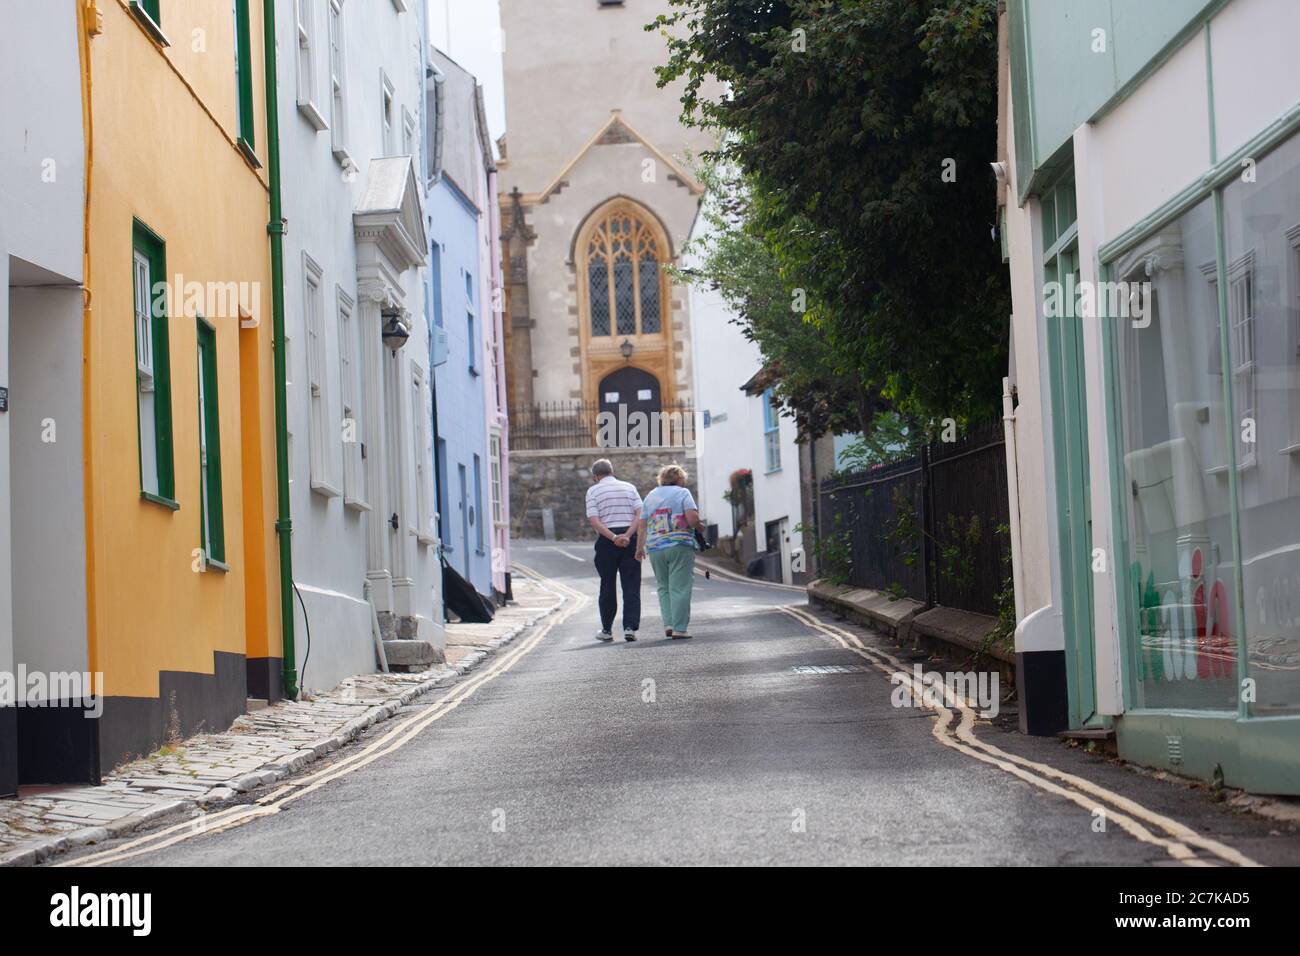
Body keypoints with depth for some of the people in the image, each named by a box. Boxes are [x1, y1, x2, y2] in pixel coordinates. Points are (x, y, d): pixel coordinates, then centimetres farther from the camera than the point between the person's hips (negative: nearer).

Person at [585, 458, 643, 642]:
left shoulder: (593, 491, 2)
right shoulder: (629, 488, 10)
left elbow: (593, 520, -10)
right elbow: (640, 514, -3)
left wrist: (613, 537, -14)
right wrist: (627, 535, -11)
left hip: (606, 541, -1)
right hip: (630, 540, 1)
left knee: (607, 586, 10)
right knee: (631, 586, 1)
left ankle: (606, 630, 15)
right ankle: (630, 627, -9)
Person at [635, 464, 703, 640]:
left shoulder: (650, 496, 15)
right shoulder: (682, 493, 1)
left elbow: (641, 525, 12)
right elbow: (693, 519, -11)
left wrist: (640, 547, 18)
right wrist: (699, 526, 9)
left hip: (655, 548, 4)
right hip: (680, 546, -4)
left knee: (663, 586, 15)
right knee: (679, 587, -3)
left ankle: (669, 624, 5)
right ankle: (679, 629, -6)